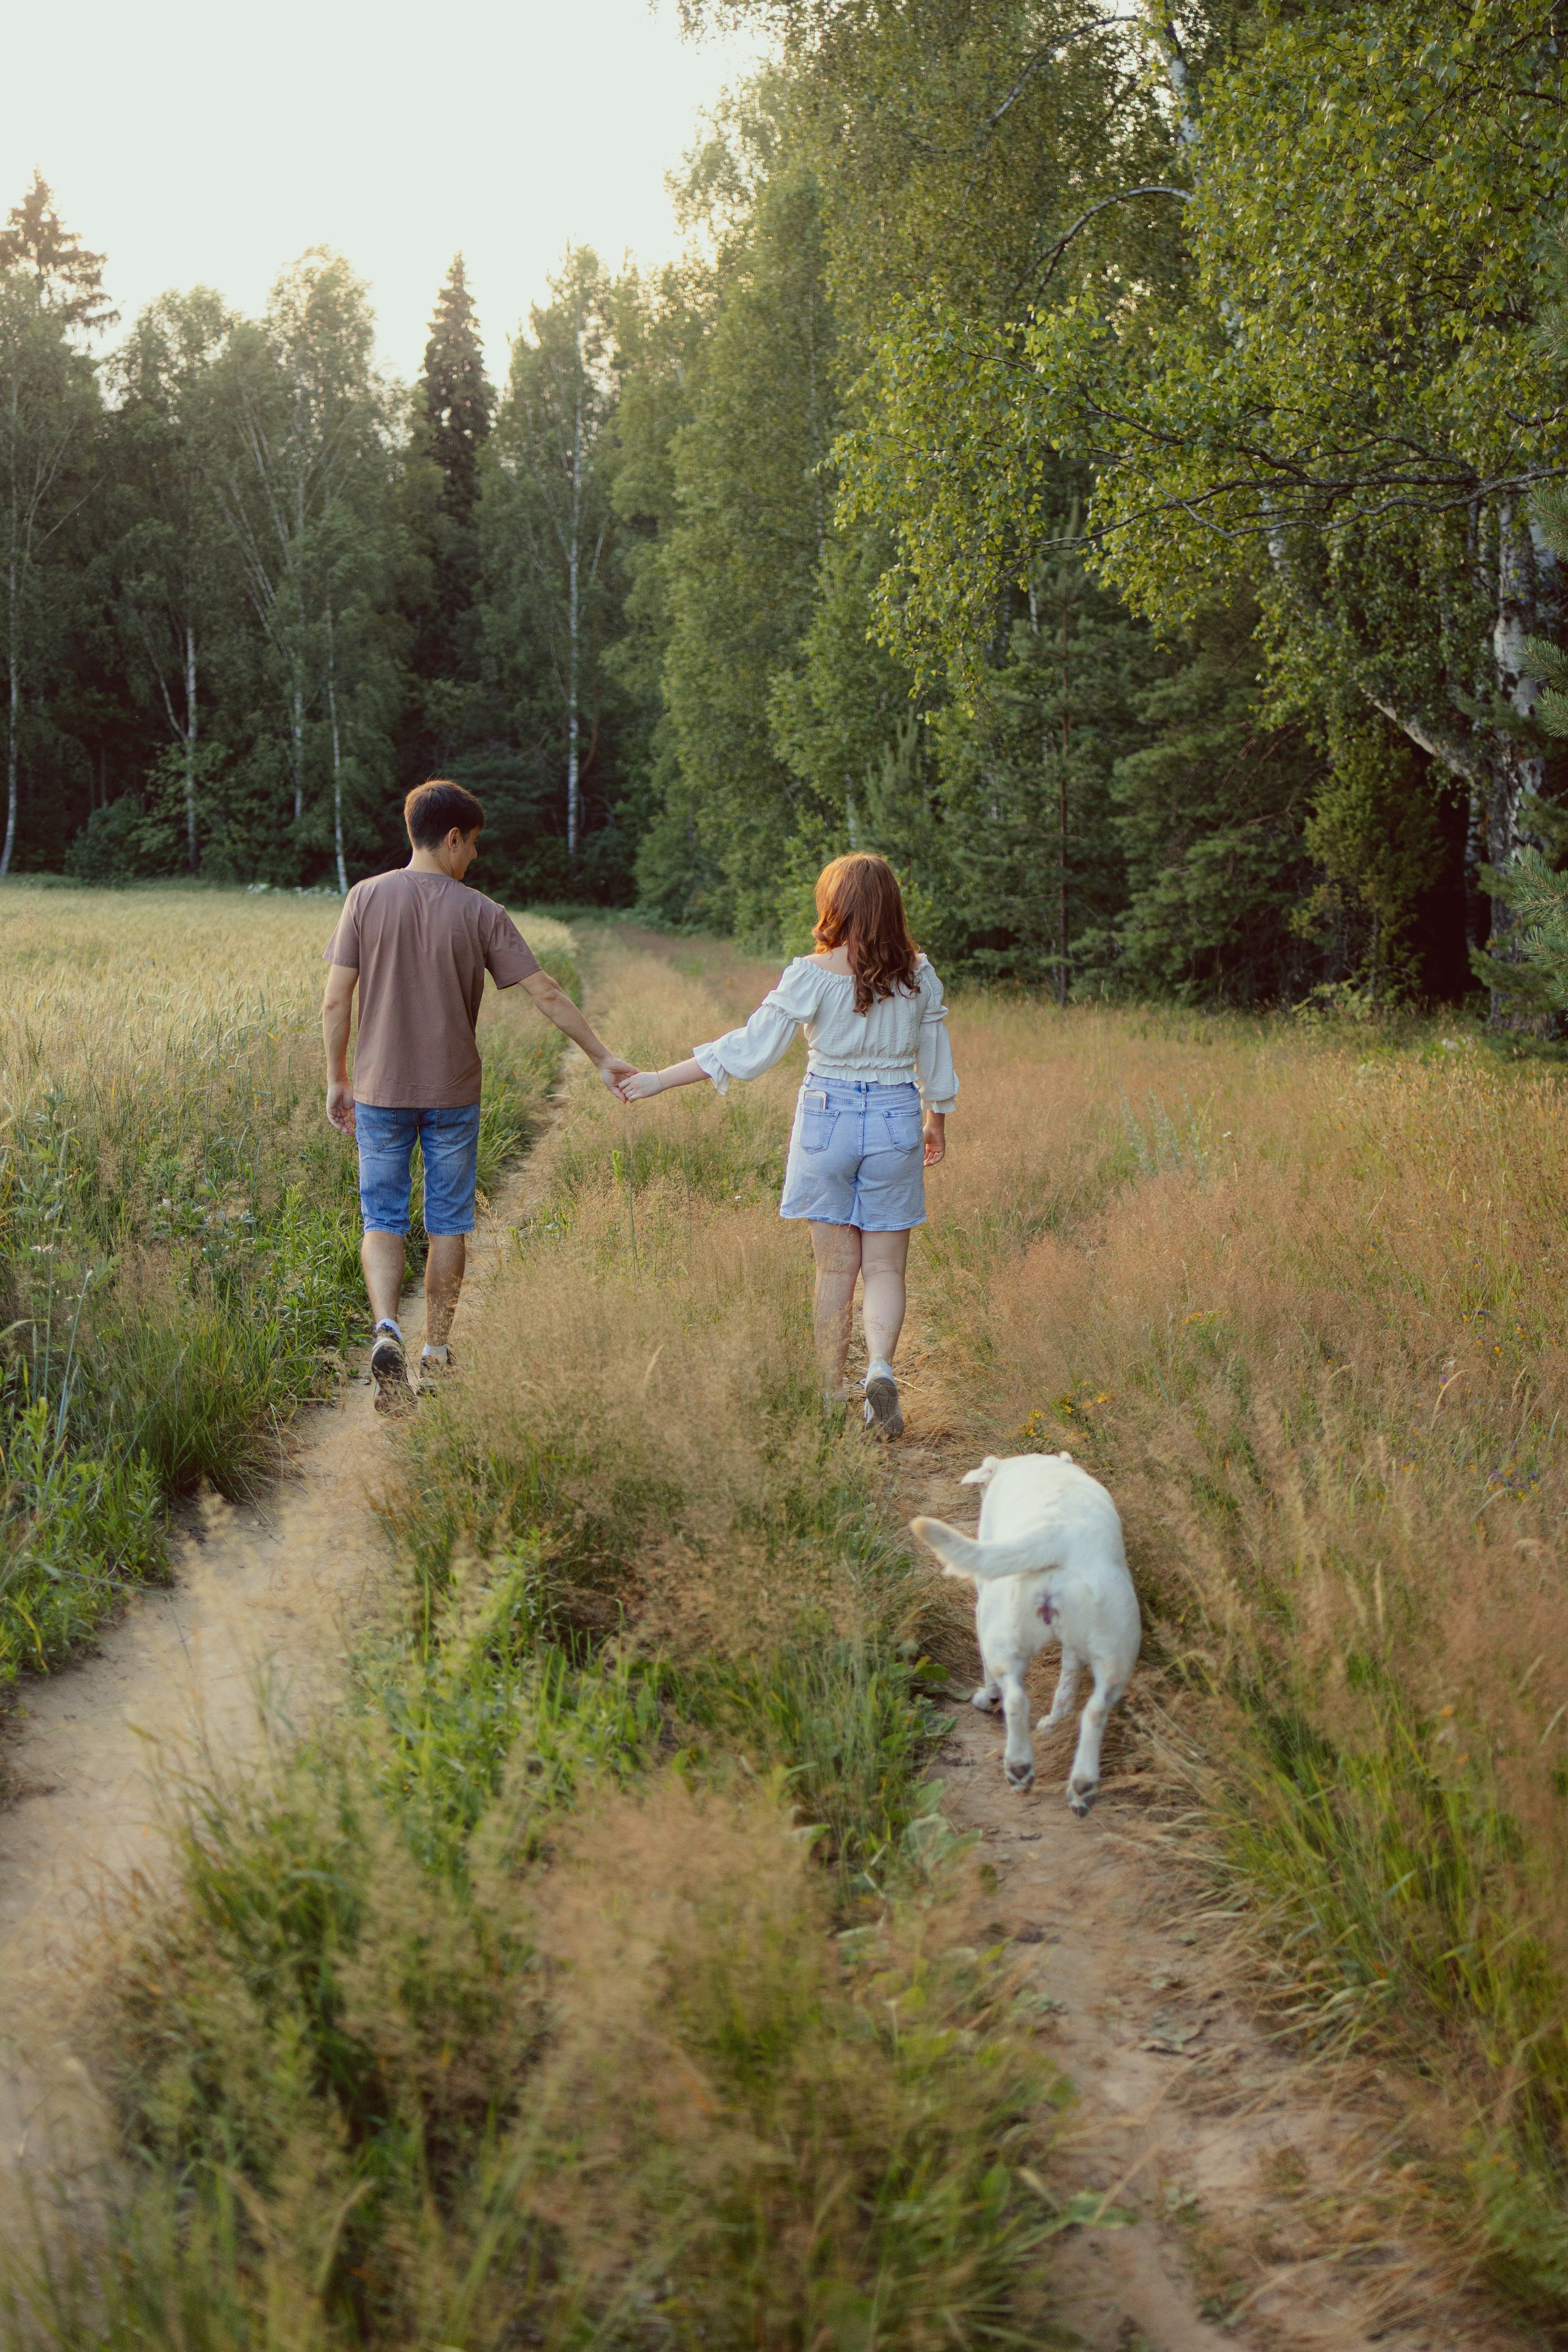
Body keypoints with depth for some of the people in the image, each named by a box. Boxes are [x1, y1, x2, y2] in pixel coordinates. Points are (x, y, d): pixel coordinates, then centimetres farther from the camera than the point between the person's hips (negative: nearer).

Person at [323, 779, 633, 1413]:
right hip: (452, 1096, 0)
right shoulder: (480, 913, -6)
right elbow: (546, 994, -5)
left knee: (382, 1218, 7)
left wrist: (337, 1079, 7)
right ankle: (436, 1350, 19)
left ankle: (386, 1326, -17)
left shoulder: (366, 898, -4)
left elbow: (335, 1000, -4)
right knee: (448, 1223, 12)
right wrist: (601, 1057, 5)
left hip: (380, 1092, 0)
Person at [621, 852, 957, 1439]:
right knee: (885, 1267, 8)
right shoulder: (918, 975, -1)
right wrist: (937, 1119, 27)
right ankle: (880, 1368, -16)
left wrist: (660, 1080, -6)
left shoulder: (812, 976, -11)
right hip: (896, 1122, 2)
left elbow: (749, 1049, -13)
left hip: (827, 1116, -2)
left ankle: (831, 1395, 15)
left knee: (835, 1268, 9)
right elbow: (935, 1060, 9)